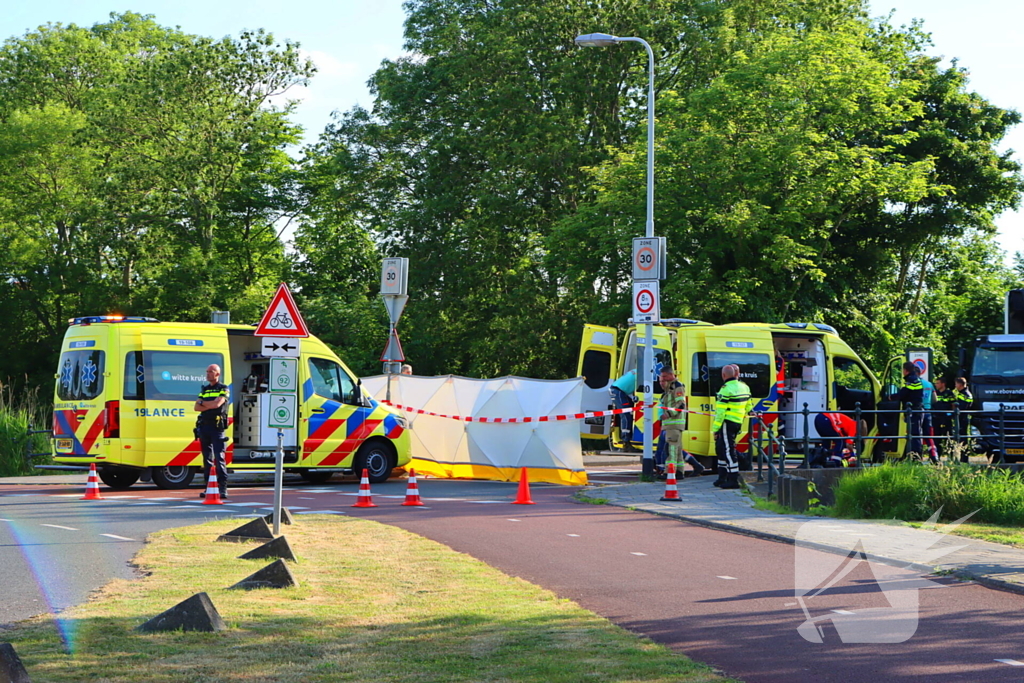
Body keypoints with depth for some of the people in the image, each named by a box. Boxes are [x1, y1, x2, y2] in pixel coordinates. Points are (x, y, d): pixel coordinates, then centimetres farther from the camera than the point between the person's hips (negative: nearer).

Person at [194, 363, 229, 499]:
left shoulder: (223, 389, 1)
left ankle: (223, 488, -14)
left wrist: (203, 403, 0)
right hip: (204, 426, 6)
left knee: (219, 458, -12)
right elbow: (197, 407, 7)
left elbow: (217, 403, -15)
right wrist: (210, 406, -7)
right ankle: (208, 487, 9)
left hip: (217, 427, -6)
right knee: (207, 458, 6)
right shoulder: (204, 389, 18)